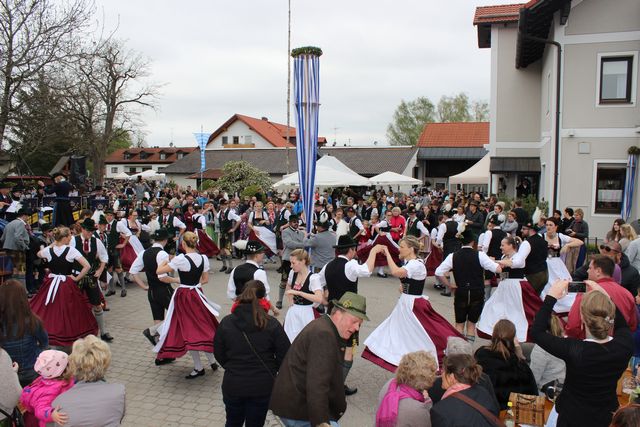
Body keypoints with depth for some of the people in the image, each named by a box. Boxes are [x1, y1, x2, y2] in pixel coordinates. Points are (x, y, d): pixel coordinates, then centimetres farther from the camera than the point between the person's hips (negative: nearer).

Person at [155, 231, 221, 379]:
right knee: (203, 327, 19)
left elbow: (158, 271, -14)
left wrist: (165, 261, 5)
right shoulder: (204, 258, -2)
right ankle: (212, 361, 25)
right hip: (198, 294, 6)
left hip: (183, 296, -5)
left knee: (189, 331, 4)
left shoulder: (181, 259, -18)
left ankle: (198, 367, 11)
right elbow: (205, 280, 7)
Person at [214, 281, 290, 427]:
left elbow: (219, 354, 1)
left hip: (232, 384, 2)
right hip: (263, 386, -1)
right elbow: (284, 355, -10)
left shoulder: (226, 322, -9)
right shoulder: (271, 324, -14)